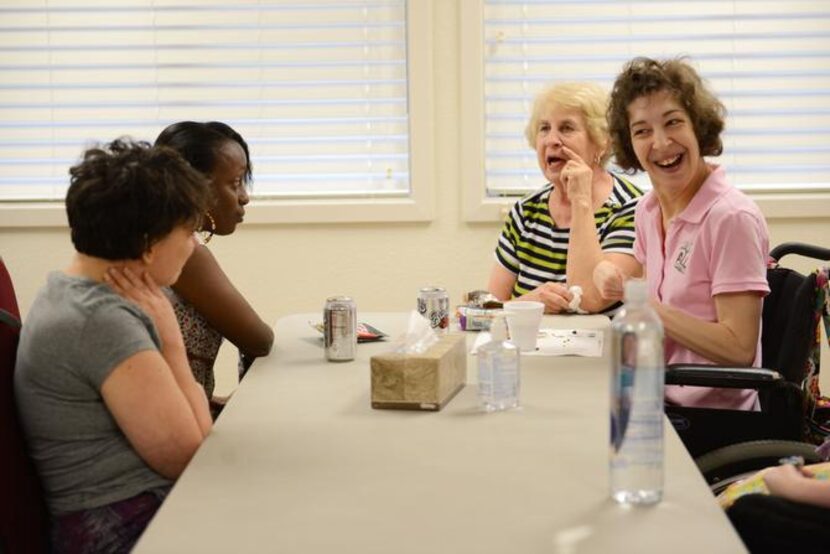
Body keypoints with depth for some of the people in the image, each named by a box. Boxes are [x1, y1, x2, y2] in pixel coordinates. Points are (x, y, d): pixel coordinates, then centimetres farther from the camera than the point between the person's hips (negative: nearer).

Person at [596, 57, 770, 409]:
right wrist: (609, 275, -3)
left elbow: (739, 350, -20)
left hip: (712, 418, -7)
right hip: (661, 402, 7)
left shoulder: (731, 218, -17)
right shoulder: (649, 209, 6)